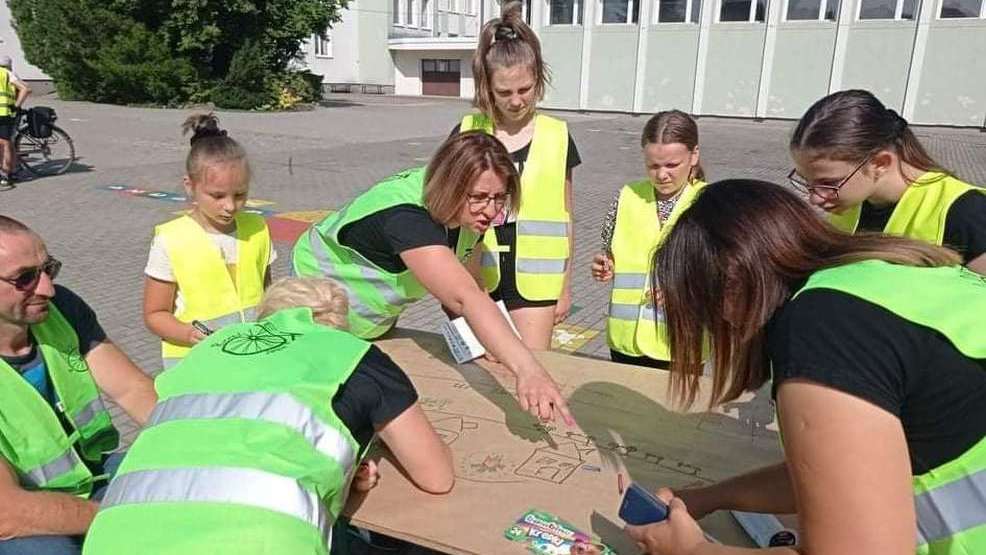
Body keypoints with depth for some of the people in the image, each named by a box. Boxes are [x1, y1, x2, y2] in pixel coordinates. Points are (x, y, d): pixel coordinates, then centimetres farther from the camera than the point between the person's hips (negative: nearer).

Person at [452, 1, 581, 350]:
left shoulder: (556, 137, -3)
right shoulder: (467, 133, -3)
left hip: (534, 279, -1)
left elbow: (564, 219, 4)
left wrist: (565, 284, 7)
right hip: (477, 275, 1)